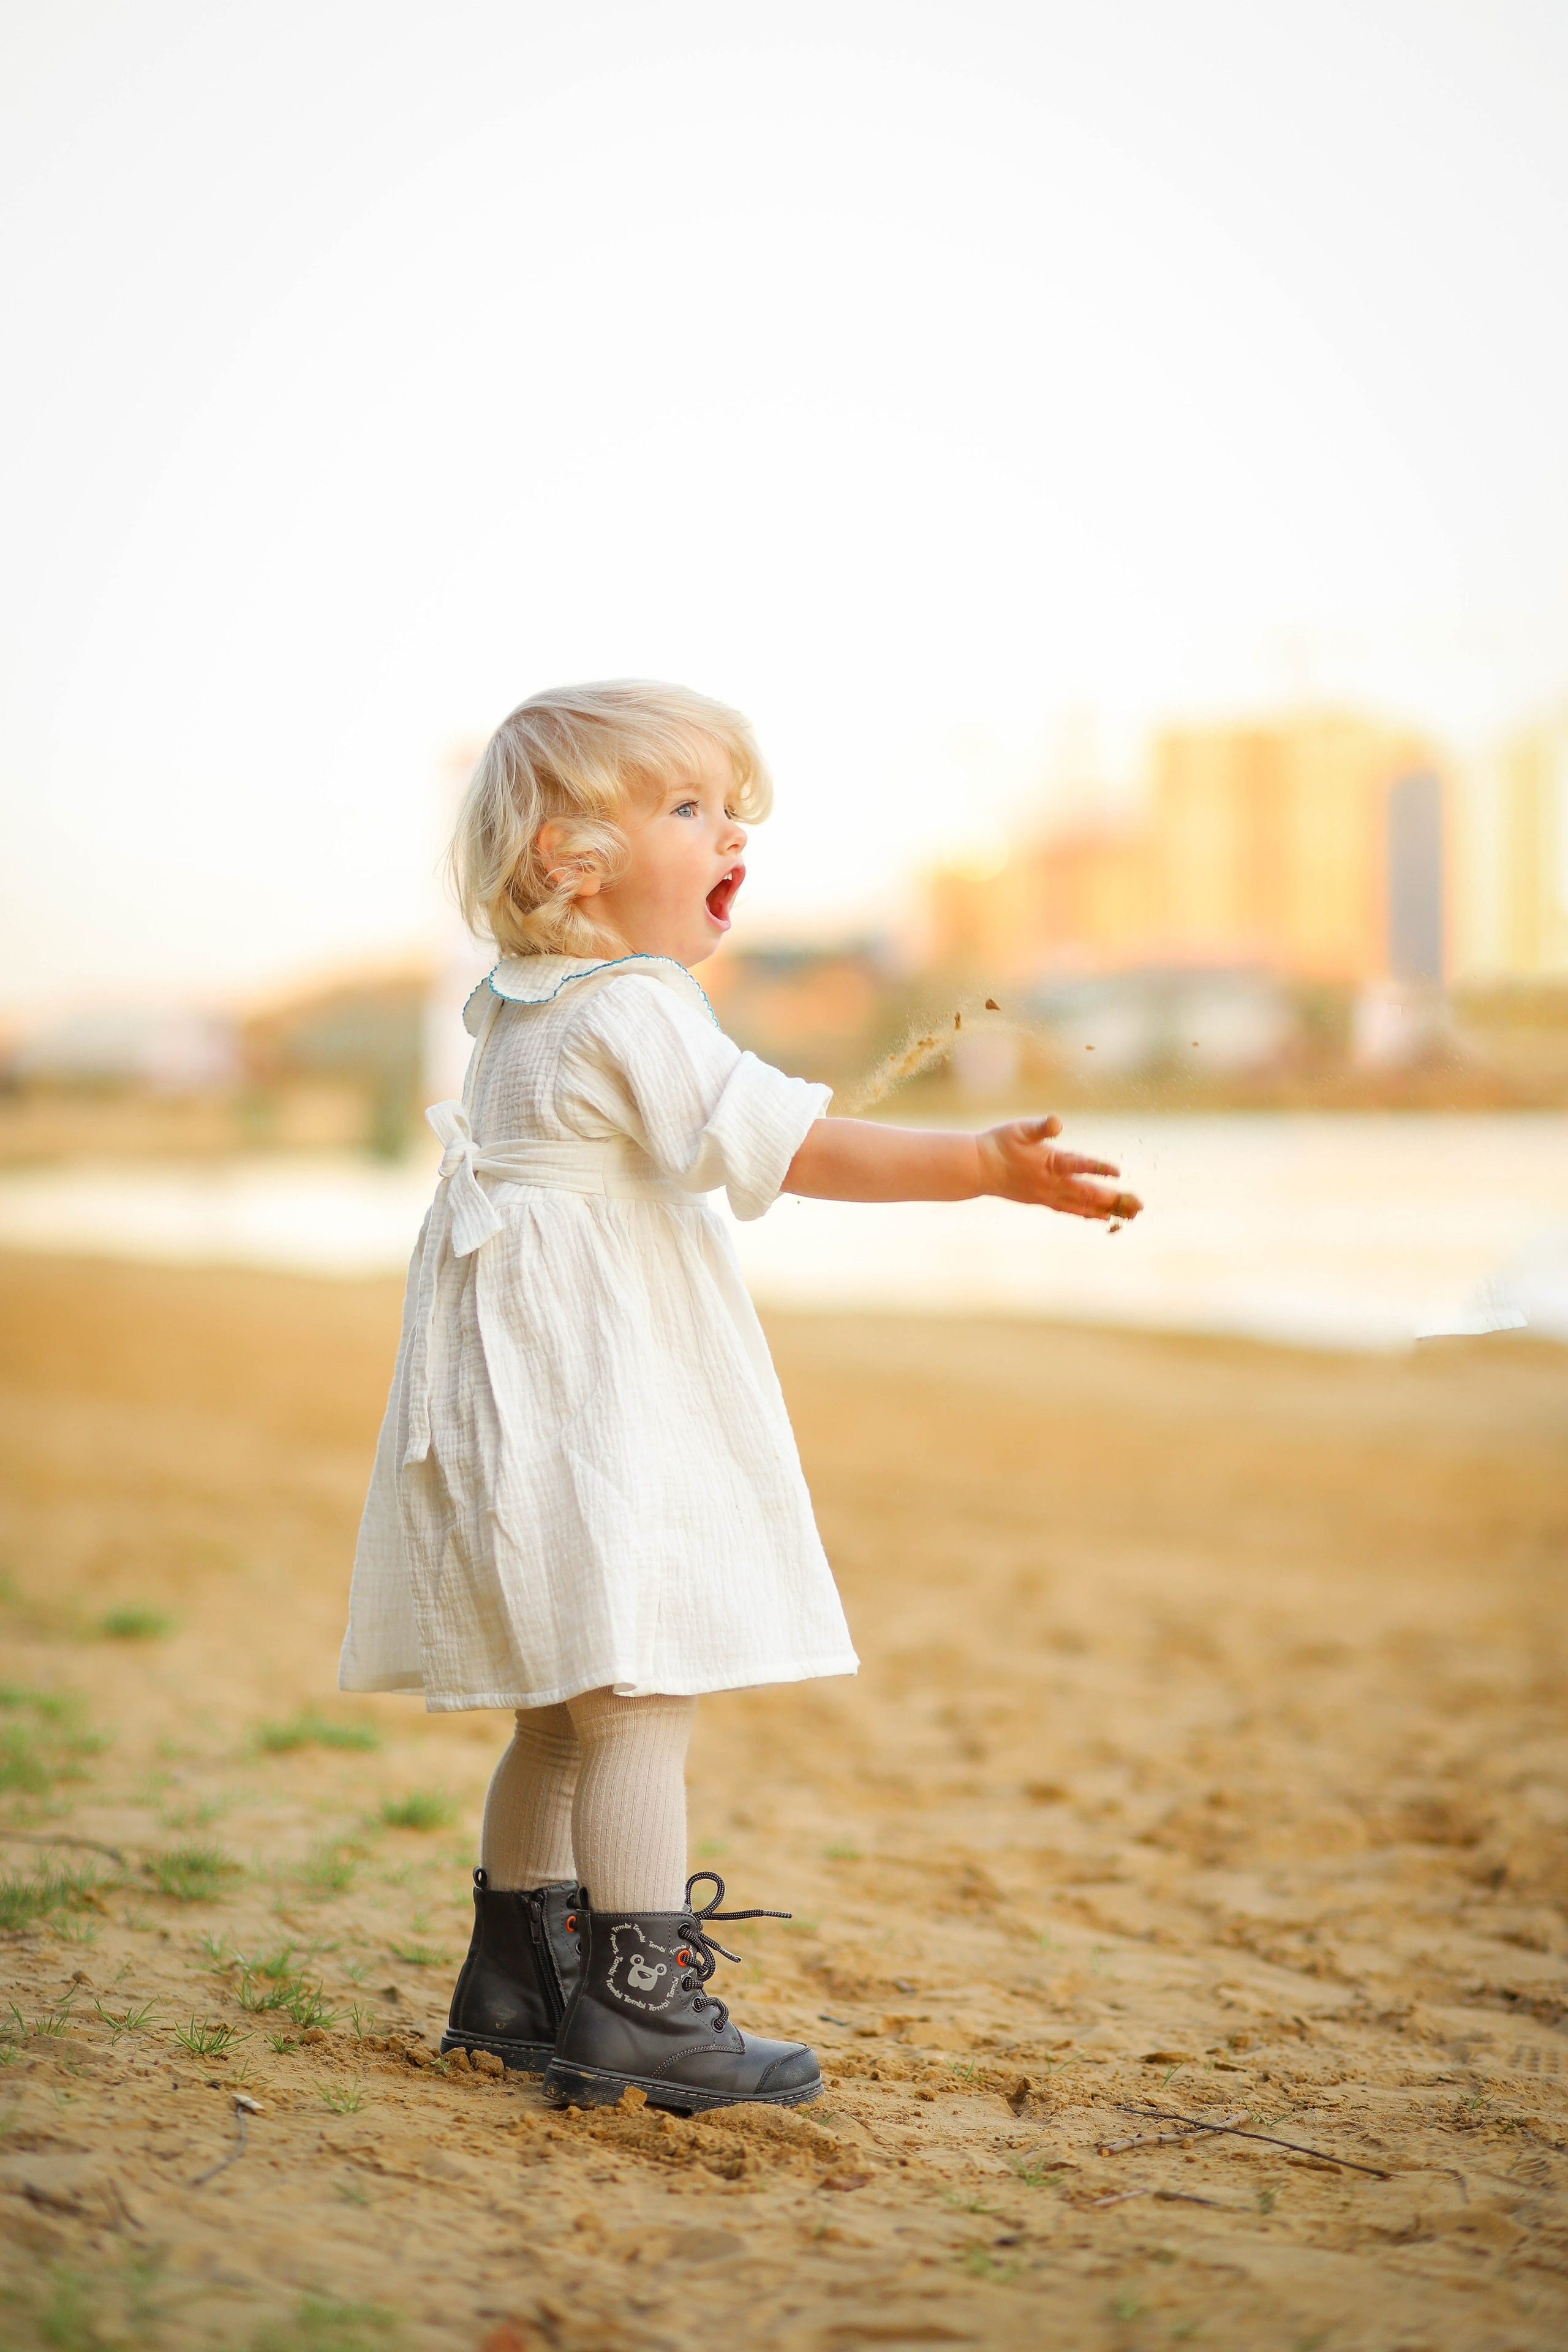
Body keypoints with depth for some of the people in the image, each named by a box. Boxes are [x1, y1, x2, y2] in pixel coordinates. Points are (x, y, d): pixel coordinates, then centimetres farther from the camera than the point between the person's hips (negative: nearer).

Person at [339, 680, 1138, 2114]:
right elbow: (795, 1147, -23)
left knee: (569, 1717, 17)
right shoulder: (634, 1015, -16)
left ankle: (519, 1977, 26)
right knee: (641, 1703, -9)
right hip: (596, 1406, -11)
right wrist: (988, 1164, -25)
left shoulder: (524, 1016, 15)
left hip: (534, 1392, 11)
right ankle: (639, 2006, -8)